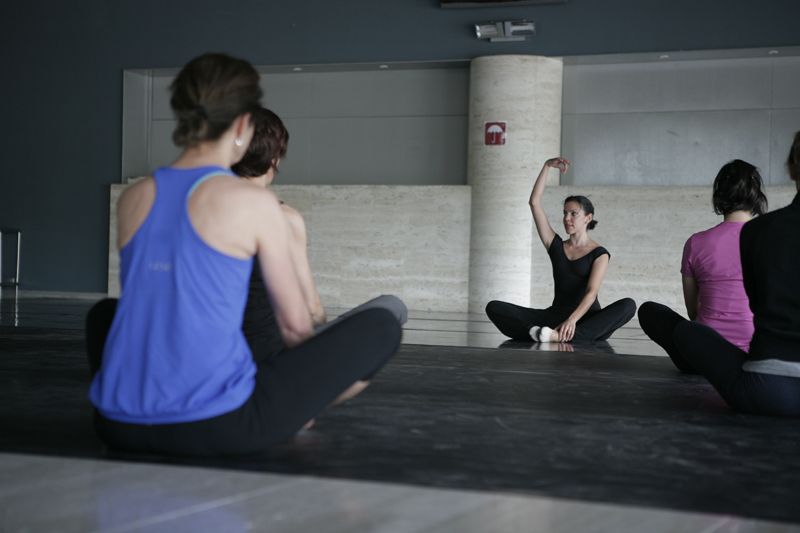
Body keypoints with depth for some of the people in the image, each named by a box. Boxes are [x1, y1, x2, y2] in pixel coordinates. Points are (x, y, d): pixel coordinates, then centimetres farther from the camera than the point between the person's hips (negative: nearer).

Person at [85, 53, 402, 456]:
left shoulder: (132, 199, 10)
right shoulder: (254, 202, -5)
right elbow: (294, 322, 4)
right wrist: (309, 387, 26)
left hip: (121, 425, 6)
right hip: (217, 425, -5)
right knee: (380, 327, 6)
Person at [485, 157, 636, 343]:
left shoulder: (599, 254, 2)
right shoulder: (556, 246, 13)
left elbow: (591, 292, -15)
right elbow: (534, 202, 7)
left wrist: (572, 320, -32)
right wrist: (547, 166, 3)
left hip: (587, 320, -3)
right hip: (556, 317, 3)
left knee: (628, 305, -35)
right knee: (494, 307, -16)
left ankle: (559, 336, -52)